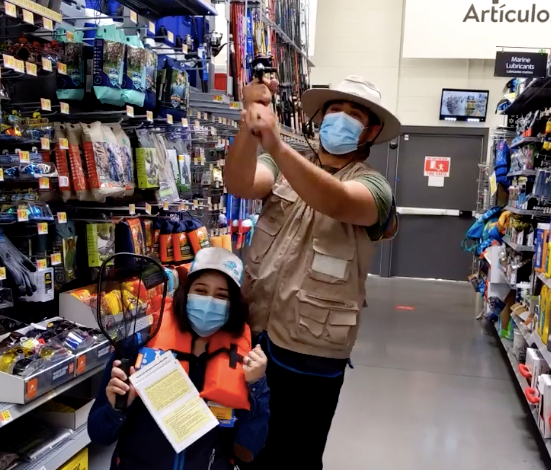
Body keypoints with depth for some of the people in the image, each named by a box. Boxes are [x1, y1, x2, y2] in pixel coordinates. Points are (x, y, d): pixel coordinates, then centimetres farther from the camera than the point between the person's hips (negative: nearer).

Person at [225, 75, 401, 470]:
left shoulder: (372, 185, -7)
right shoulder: (281, 167, 3)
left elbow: (336, 202, -31)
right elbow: (240, 184, -18)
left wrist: (275, 144, -44)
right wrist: (250, 127, -36)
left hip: (311, 352, -3)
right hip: (253, 334, 3)